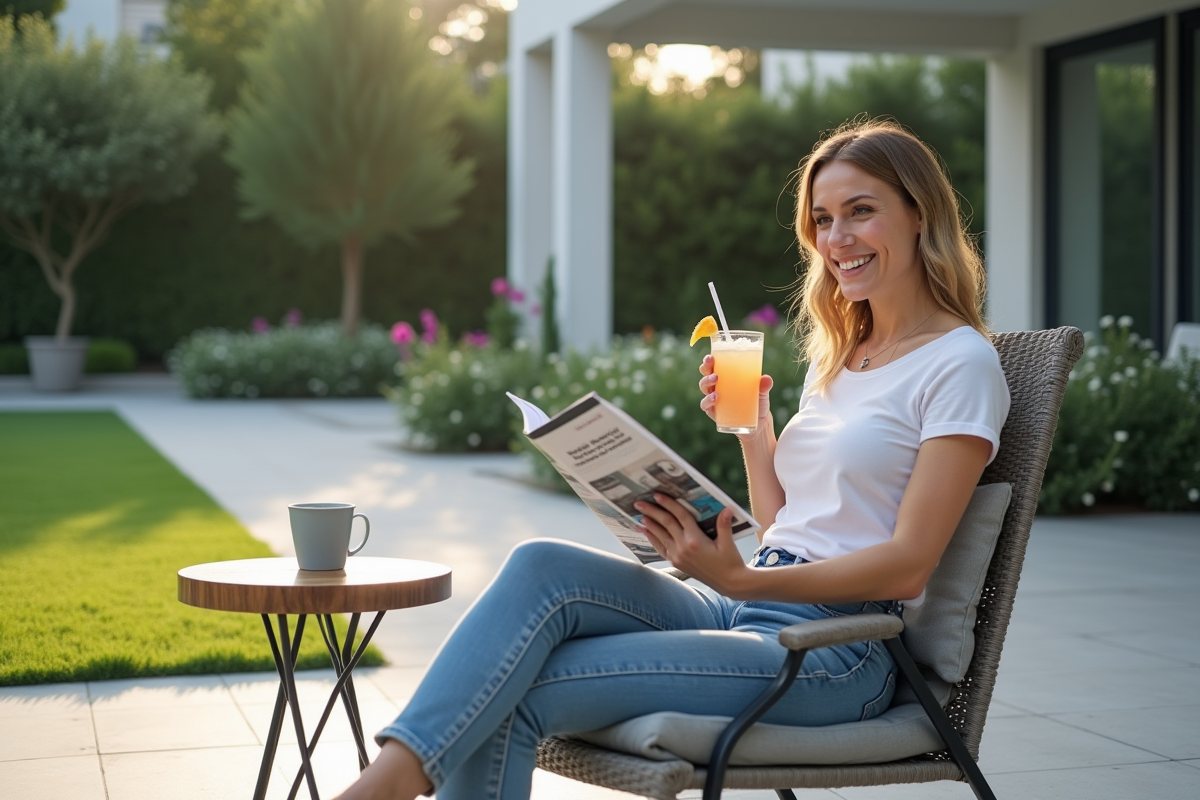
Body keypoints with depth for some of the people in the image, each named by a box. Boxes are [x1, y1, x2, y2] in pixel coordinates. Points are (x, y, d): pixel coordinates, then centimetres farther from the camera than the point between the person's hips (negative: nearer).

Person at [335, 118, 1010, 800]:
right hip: (744, 613, 7)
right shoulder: (837, 356, 20)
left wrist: (741, 579, -22)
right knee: (541, 568, -21)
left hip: (839, 652, -7)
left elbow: (908, 564, -13)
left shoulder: (962, 363, -5)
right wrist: (752, 428, 6)